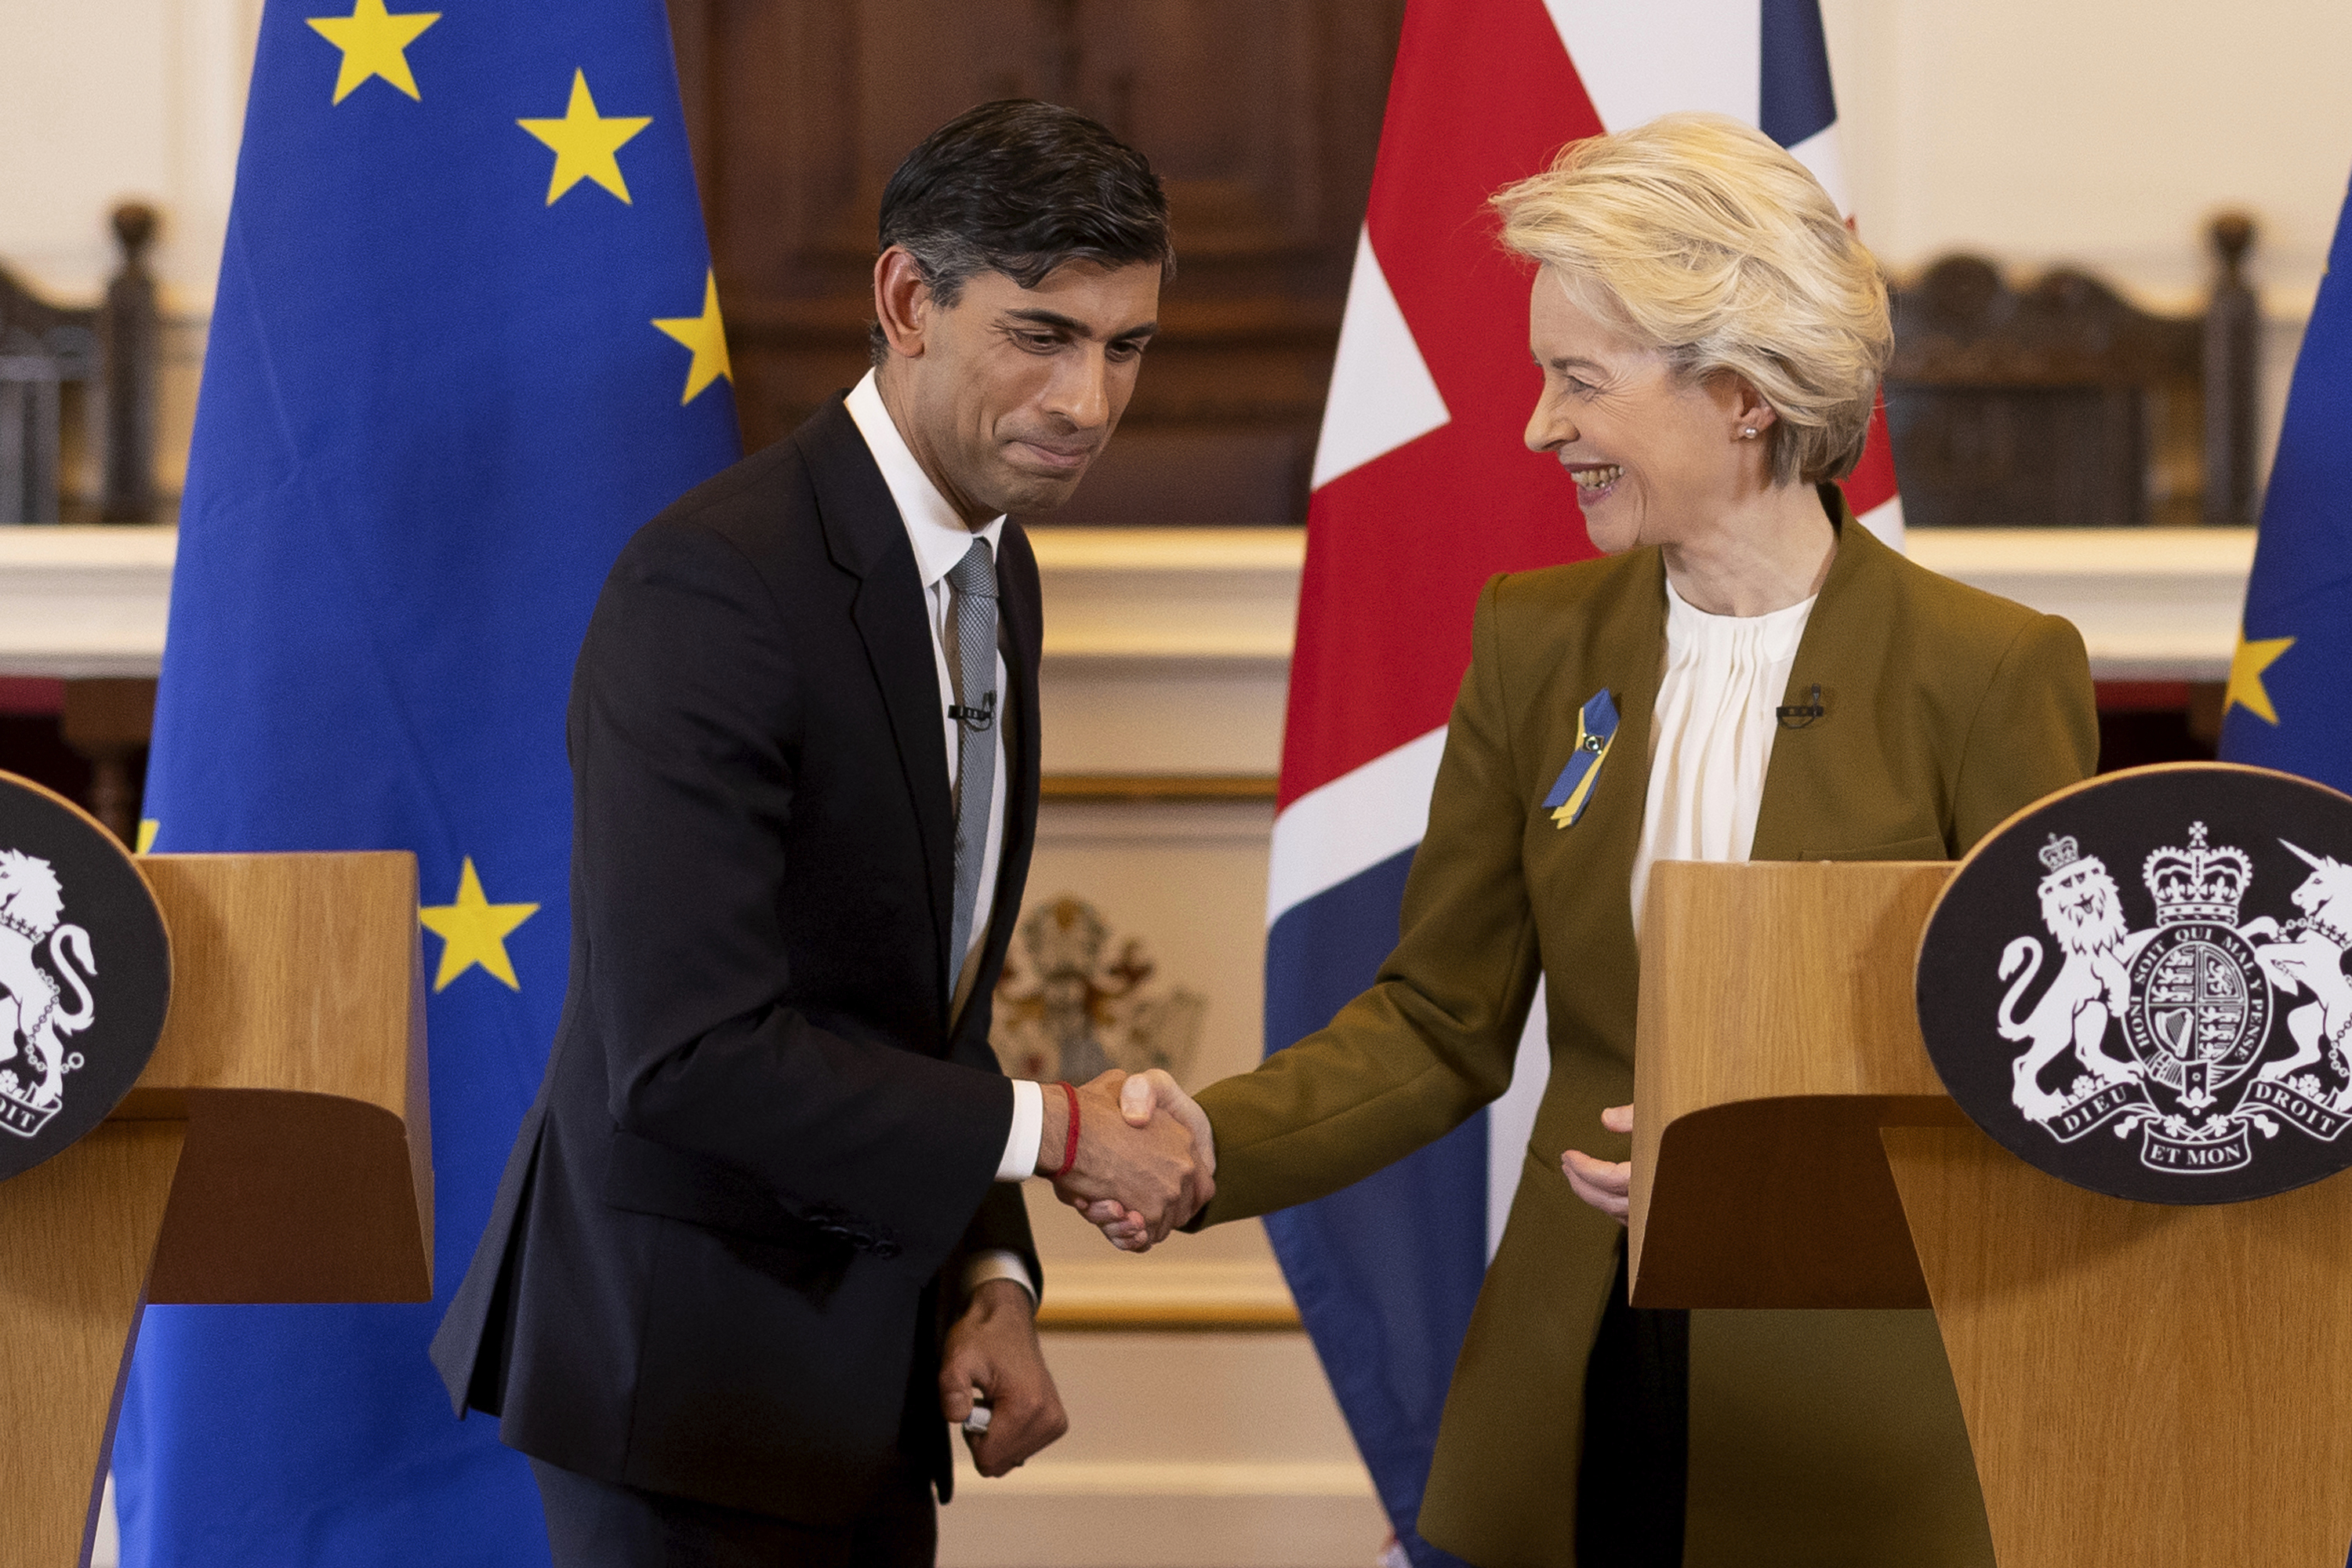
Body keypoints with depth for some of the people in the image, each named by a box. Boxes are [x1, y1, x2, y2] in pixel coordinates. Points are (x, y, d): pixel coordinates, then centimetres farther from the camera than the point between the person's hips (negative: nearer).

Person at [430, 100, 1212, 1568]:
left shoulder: (999, 574, 8)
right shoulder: (710, 585, -20)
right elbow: (689, 1053, -25)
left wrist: (988, 1276, 2)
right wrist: (1052, 1129, -17)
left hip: (862, 1354, 8)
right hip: (692, 1364, -8)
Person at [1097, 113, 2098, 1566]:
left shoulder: (1990, 671, -9)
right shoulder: (1538, 642, 5)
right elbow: (1443, 1022, 6)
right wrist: (1214, 1140, -10)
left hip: (1862, 1443, -4)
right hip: (1580, 1411, 4)